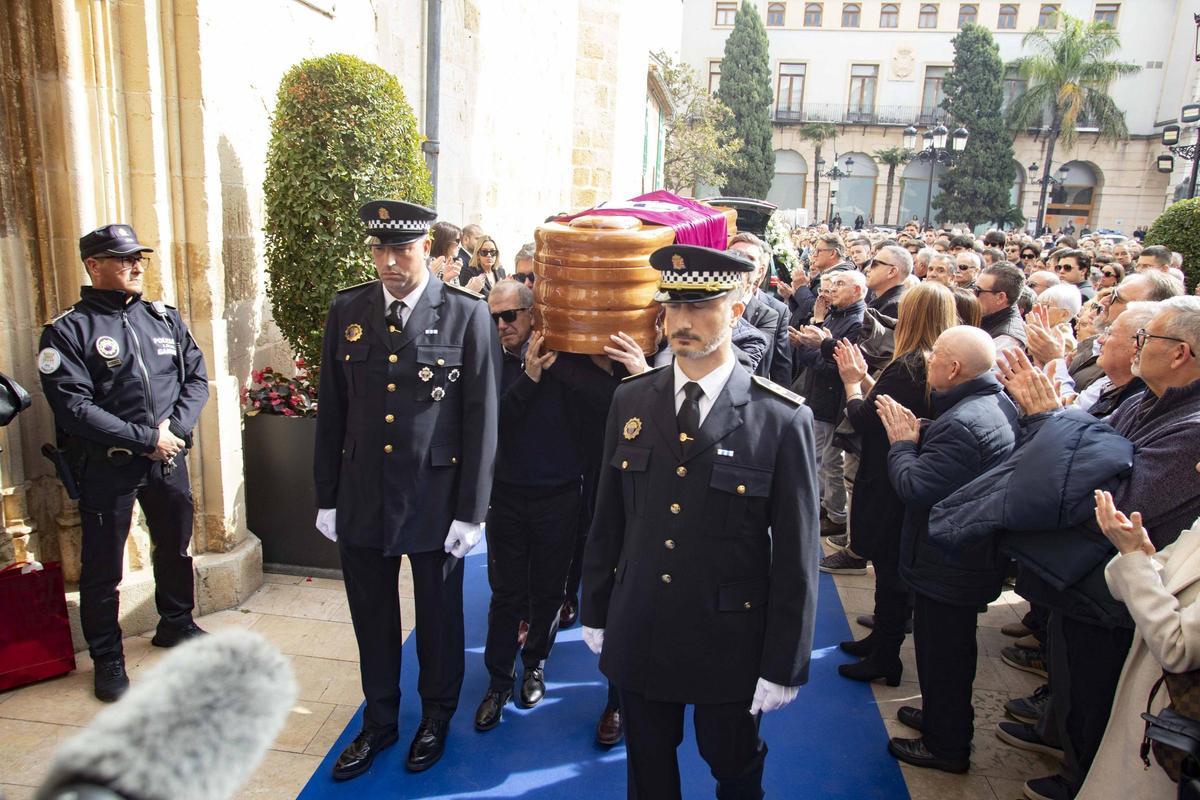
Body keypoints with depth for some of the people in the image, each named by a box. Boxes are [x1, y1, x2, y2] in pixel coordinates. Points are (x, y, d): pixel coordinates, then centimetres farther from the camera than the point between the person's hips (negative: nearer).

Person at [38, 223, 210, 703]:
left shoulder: (165, 319, 6)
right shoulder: (68, 332, -9)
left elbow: (197, 378, 5)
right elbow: (74, 408, -17)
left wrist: (175, 427, -12)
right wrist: (146, 438, -19)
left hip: (169, 460, 5)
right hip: (106, 469, -4)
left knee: (176, 547, 19)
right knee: (103, 568, 7)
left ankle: (176, 624, 41)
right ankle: (107, 658, 26)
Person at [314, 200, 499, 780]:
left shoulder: (467, 315, -10)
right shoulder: (346, 311, 1)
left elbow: (481, 419, -9)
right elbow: (331, 410, 6)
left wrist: (471, 510, -9)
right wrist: (327, 496, 6)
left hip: (436, 498, -3)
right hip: (362, 496, 3)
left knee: (438, 615, 15)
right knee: (372, 617, 17)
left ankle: (436, 717, 39)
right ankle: (379, 721, 40)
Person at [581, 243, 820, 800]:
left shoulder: (782, 419, -14)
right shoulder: (630, 402, -2)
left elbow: (795, 555, -11)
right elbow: (607, 520, 5)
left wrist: (783, 665, -8)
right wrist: (595, 612, 9)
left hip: (731, 645, -3)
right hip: (638, 637, 3)